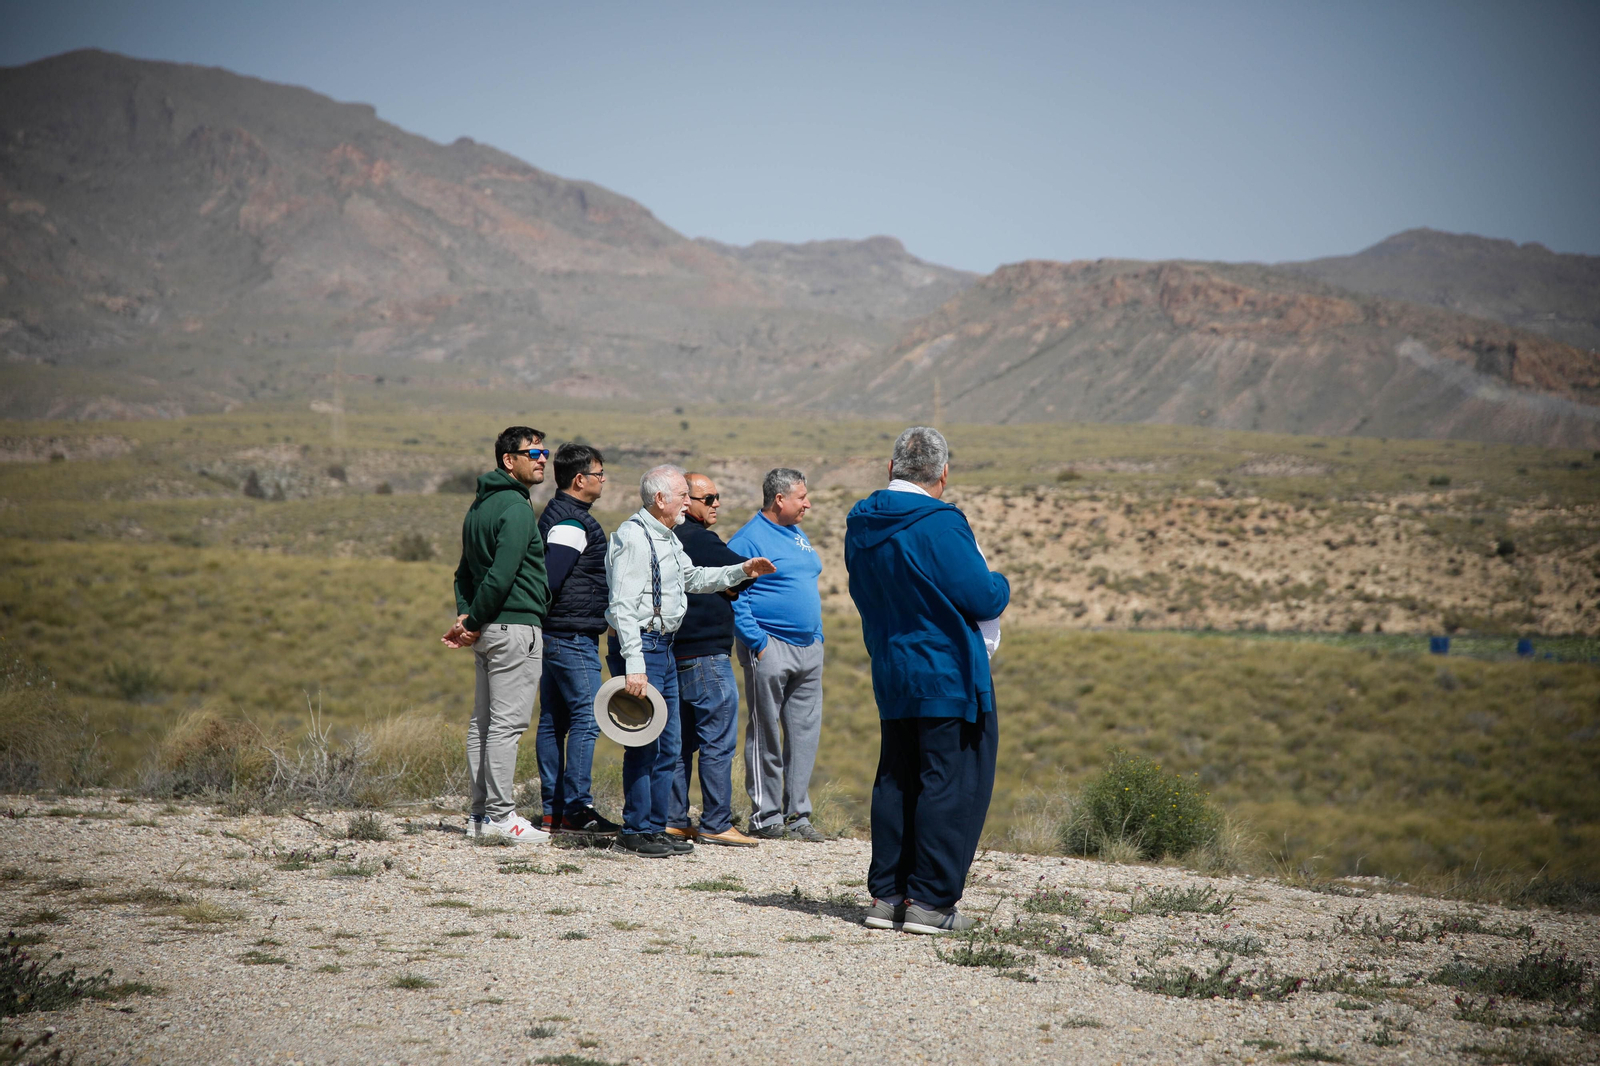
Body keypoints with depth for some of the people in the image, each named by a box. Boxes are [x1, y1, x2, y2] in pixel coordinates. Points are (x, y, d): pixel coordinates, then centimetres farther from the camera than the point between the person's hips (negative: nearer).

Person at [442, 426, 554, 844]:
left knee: (483, 722, 11)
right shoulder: (516, 508, -14)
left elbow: (465, 569, 18)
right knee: (507, 723, -7)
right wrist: (473, 622, -11)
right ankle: (499, 814, -6)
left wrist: (465, 614, 6)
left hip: (489, 629, 10)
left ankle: (482, 812, 15)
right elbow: (501, 573, -21)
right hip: (515, 627, -10)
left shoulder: (481, 504, 17)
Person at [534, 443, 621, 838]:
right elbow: (549, 577, -21)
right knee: (586, 718, -9)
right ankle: (576, 808, -11)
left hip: (554, 637, 11)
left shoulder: (556, 515, 18)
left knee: (554, 720, 9)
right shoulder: (572, 522, -14)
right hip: (573, 635, -10)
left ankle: (553, 810, 12)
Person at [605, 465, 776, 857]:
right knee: (643, 744, -6)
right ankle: (635, 830, 2)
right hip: (640, 647, -10)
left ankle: (655, 827, 19)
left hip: (663, 648, 10)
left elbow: (692, 577, 33)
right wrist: (634, 665, -26)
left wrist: (742, 571, 24)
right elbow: (623, 606, -21)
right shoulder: (633, 538, -15)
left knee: (667, 744, 12)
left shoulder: (666, 538, 16)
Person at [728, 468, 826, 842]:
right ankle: (765, 816, 4)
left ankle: (797, 814, 12)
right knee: (766, 737, -1)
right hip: (770, 648, -8)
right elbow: (733, 598, -13)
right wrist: (757, 642, -17)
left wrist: (818, 635, 17)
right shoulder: (748, 540, -9)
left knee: (804, 734, 6)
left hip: (808, 649, 8)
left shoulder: (797, 535, 17)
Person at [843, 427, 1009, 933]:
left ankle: (886, 894, 15)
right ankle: (929, 900, -2)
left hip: (890, 677, 7)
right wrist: (1001, 584, 5)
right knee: (952, 785, -1)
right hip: (949, 678, -7)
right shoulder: (941, 525, -18)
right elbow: (983, 599, -18)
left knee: (896, 782, 14)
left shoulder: (860, 526, 6)